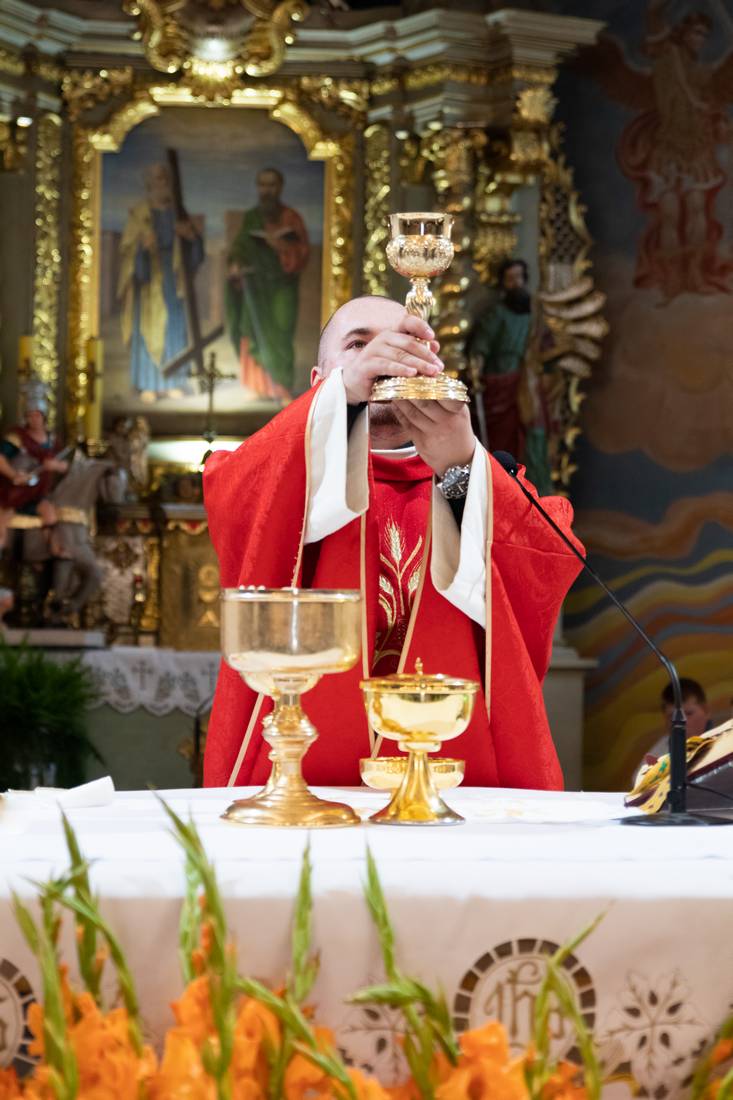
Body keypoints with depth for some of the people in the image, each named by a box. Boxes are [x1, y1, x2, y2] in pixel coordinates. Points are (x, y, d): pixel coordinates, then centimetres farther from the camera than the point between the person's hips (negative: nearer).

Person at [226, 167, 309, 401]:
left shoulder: (290, 218, -4)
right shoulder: (250, 217, 9)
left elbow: (302, 252, -7)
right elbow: (240, 245, 17)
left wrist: (280, 245, -21)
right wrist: (235, 265, -2)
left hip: (281, 287, -4)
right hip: (254, 284, 4)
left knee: (279, 337, -13)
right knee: (253, 335, 1)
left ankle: (284, 391, -9)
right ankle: (258, 387, 10)